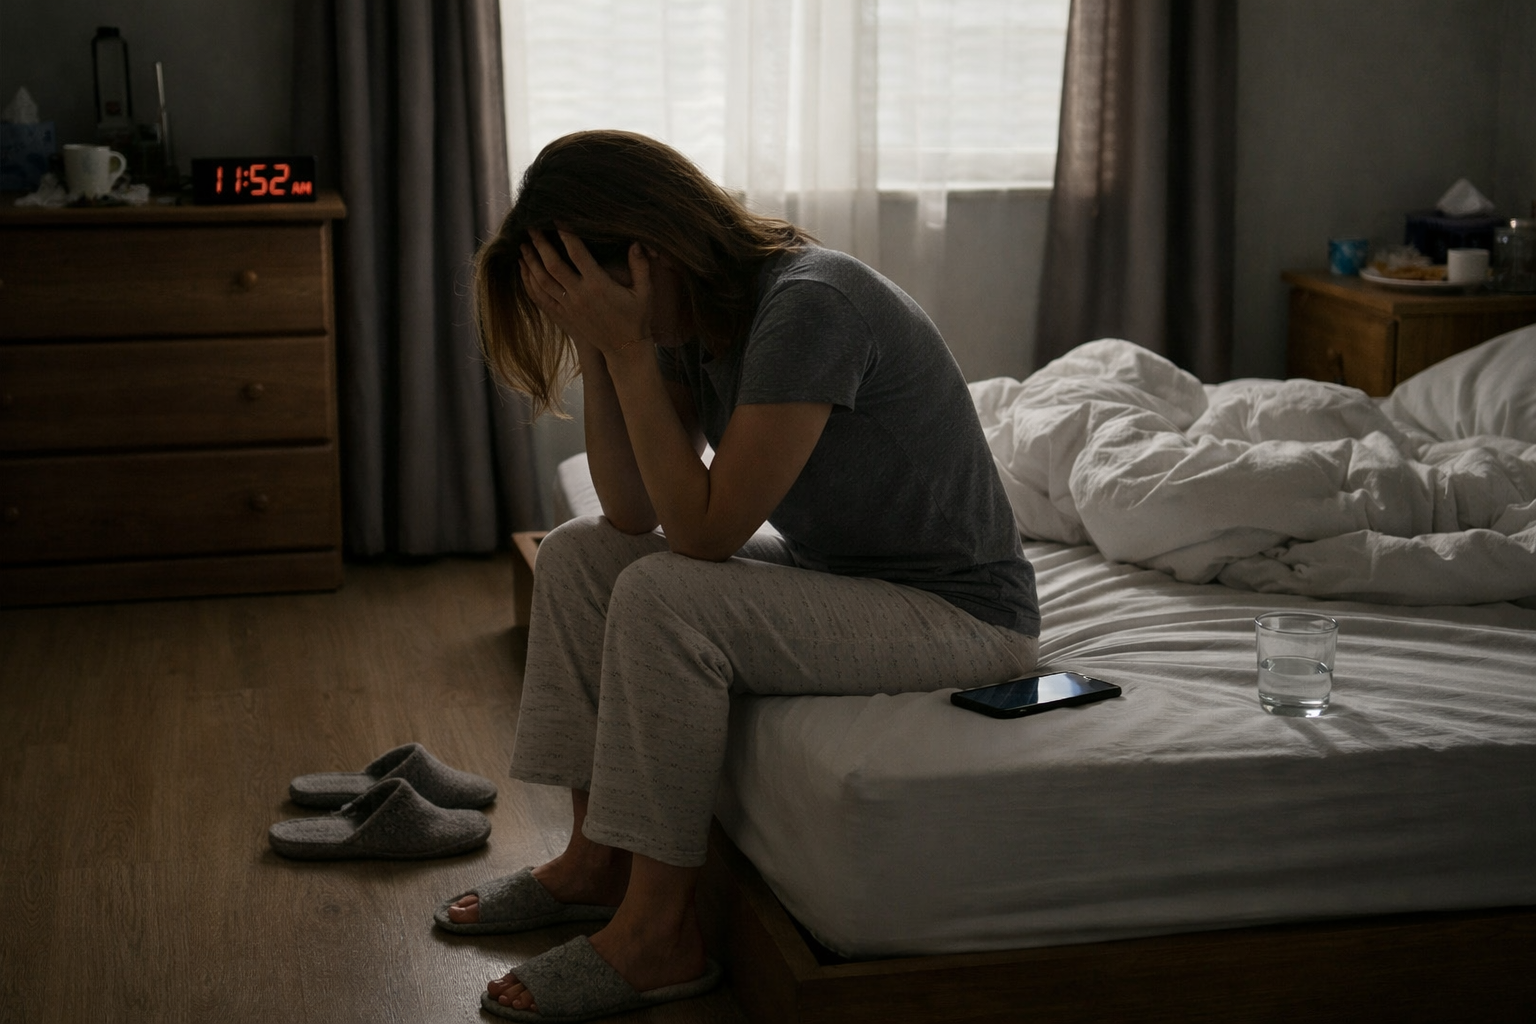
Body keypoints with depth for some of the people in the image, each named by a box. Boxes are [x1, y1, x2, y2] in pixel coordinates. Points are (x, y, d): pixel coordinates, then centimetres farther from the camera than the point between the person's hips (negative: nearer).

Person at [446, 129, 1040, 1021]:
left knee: (663, 598, -28)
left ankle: (657, 933, -15)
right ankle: (598, 859, 10)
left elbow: (706, 529, -27)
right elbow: (633, 514, -1)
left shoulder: (810, 305, -27)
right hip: (835, 573, 10)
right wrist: (597, 351, -11)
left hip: (963, 615, -10)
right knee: (579, 555, 6)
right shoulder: (698, 317, 0)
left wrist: (628, 349, -25)